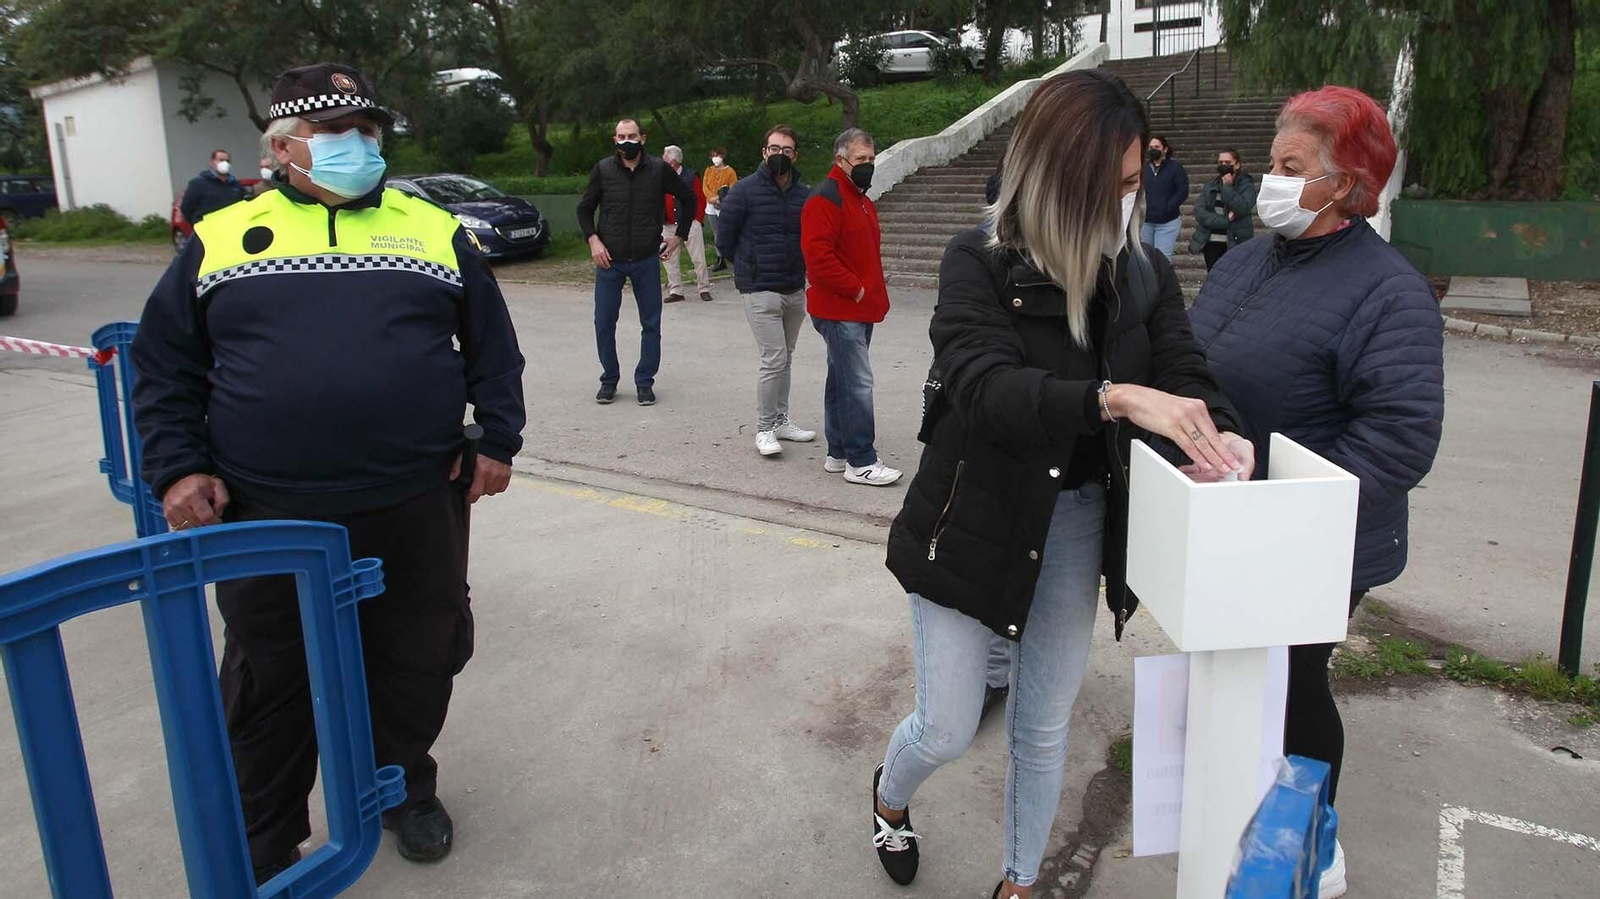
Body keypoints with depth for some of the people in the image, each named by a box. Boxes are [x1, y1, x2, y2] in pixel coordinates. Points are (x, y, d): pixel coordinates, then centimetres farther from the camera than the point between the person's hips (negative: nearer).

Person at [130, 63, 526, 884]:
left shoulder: (436, 229, 7)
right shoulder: (220, 237, 5)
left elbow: (492, 346, 10)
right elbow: (165, 367, 8)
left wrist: (496, 440, 2)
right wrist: (178, 468, -2)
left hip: (417, 512, 1)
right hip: (269, 520, 0)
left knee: (417, 665, 14)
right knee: (270, 684, 14)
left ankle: (405, 790, 41)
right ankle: (261, 849, 34)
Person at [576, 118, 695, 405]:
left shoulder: (659, 169, -2)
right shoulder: (603, 169, -1)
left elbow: (689, 199, 11)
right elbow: (584, 209, 9)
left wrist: (680, 235, 6)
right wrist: (593, 240, -5)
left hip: (647, 260, 0)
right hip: (609, 260, 0)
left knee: (651, 324, 4)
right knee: (604, 322, 2)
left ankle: (645, 382, 16)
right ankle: (609, 380, 17)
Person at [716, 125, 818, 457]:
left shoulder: (804, 195, 5)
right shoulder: (745, 191, -7)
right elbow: (725, 240, -1)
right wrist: (750, 268, 8)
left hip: (795, 290, 5)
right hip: (760, 292, -5)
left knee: (785, 358, 14)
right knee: (774, 359, -11)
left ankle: (780, 420, 26)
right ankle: (764, 429, 0)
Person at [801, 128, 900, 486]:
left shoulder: (861, 200, 19)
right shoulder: (825, 199, -14)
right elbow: (818, 255, -23)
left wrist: (874, 292, 14)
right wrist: (856, 289, -19)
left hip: (859, 309, 10)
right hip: (839, 311, -10)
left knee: (842, 381, 14)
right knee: (858, 383, -10)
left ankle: (838, 453, 23)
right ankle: (861, 462, -5)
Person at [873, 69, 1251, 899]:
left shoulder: (1145, 274, -1)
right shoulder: (978, 264, -15)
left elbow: (1187, 376, -8)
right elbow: (983, 385, -30)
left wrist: (1219, 437, -31)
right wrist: (1114, 397, -44)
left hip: (1078, 524, 4)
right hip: (974, 520, -3)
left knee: (1043, 729, 16)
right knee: (947, 730, 6)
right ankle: (889, 797, 43)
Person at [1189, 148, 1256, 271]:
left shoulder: (1246, 185, -1)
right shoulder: (1210, 185, 9)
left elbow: (1243, 209, -19)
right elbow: (1199, 212, -4)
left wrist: (1227, 187, -14)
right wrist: (1225, 220, -13)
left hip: (1236, 243, -4)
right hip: (1212, 243, 4)